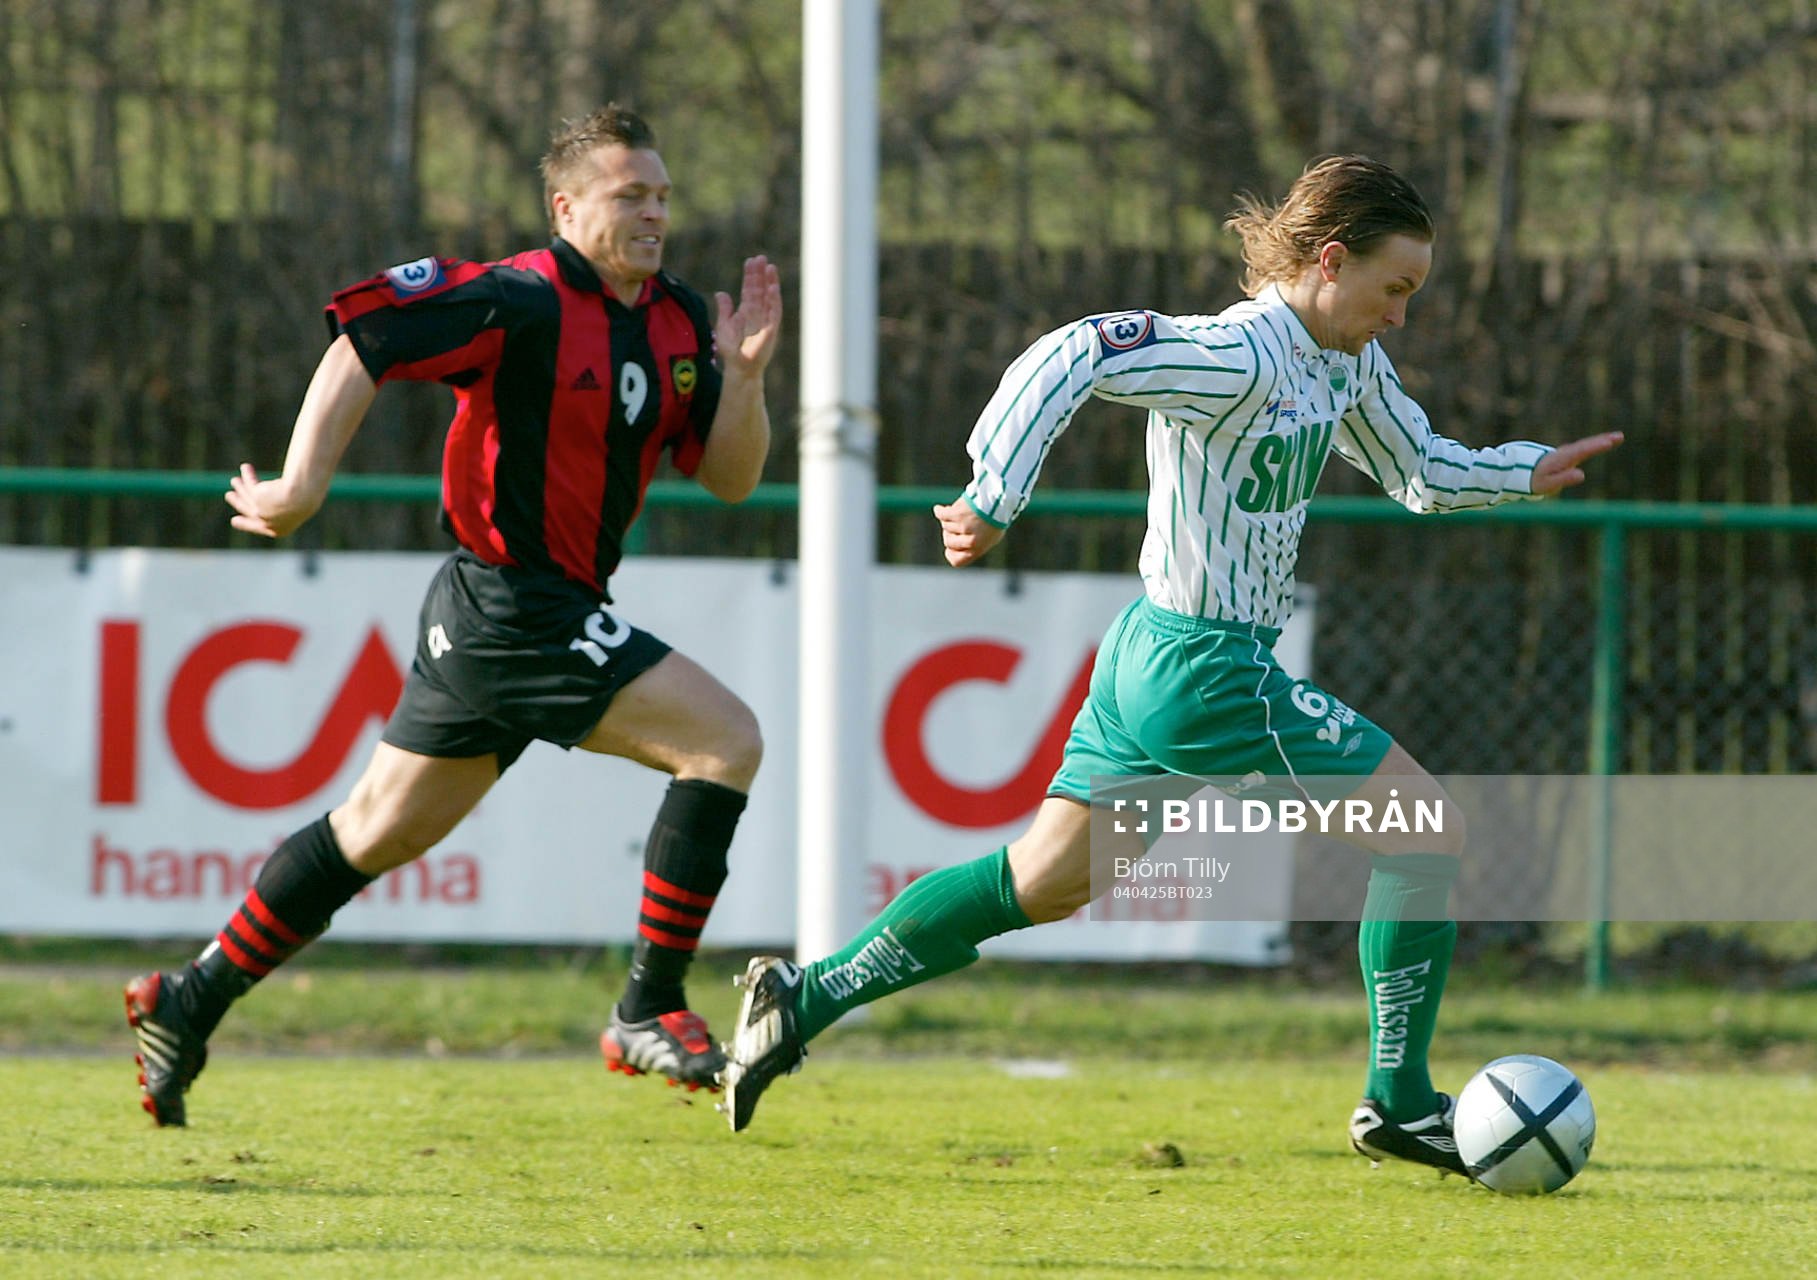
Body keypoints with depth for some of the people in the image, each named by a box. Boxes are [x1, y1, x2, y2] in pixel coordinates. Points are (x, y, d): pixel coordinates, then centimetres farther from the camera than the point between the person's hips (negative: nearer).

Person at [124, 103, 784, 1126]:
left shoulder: (678, 321, 10)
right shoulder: (523, 302, -15)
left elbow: (730, 477, 10)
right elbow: (363, 346, -18)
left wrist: (744, 374, -8)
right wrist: (304, 483, -24)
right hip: (512, 607, -9)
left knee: (378, 831, 16)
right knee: (727, 739, -15)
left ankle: (191, 1003, 23)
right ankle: (650, 1010, -12)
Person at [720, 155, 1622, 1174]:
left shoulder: (1348, 362, 9)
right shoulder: (1240, 356, -20)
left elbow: (1421, 473, 25)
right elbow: (1070, 358, -29)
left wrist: (1528, 472, 13)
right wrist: (994, 502, -33)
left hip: (1149, 664, 10)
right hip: (1210, 672, -10)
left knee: (1043, 882, 17)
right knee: (1427, 829, -2)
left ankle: (806, 999, 17)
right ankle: (1399, 1103, 3)